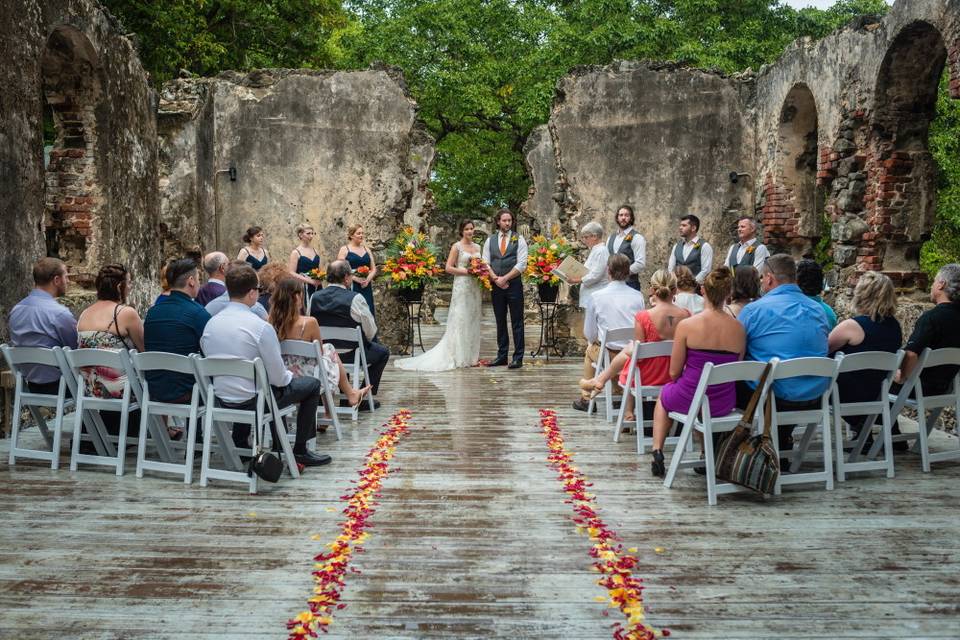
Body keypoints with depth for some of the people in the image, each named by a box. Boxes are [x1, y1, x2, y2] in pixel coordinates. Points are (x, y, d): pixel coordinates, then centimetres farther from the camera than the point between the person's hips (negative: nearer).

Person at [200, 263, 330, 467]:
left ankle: (239, 442, 38)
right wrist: (290, 376, 9)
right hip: (251, 400, -7)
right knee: (312, 384, 11)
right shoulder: (262, 327, -20)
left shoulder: (210, 324, -2)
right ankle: (300, 451, 14)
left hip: (221, 398, 7)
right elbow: (278, 377, -16)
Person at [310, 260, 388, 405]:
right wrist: (364, 340, 10)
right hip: (352, 356, -6)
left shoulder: (315, 297, -6)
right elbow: (371, 332, -12)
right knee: (383, 352, 19)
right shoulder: (355, 298, -20)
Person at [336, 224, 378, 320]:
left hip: (366, 288, 4)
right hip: (351, 287, -4)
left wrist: (368, 279, -6)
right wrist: (356, 278, -17)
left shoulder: (366, 250, 15)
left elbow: (373, 269, 14)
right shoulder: (344, 250, 2)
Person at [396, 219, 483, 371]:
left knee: (473, 321, 9)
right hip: (462, 286, -6)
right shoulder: (457, 246, -4)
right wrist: (467, 271, -16)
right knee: (460, 320, -5)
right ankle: (460, 358, -1)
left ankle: (471, 356, 16)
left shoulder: (477, 247, 14)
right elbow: (449, 268, -9)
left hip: (475, 287, 6)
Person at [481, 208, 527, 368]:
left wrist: (505, 278, -13)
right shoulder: (490, 241, 10)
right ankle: (502, 356, 16)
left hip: (514, 285, -3)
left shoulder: (519, 239, 1)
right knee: (500, 322, 9)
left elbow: (521, 264, -7)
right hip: (496, 286, 3)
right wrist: (496, 279, -9)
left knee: (517, 323, -1)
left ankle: (518, 358, 1)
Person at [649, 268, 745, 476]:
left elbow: (674, 372, -10)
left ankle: (658, 451, 25)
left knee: (664, 394, 33)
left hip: (690, 400, -3)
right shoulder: (739, 329, -8)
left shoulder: (686, 325, -18)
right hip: (724, 404, 3)